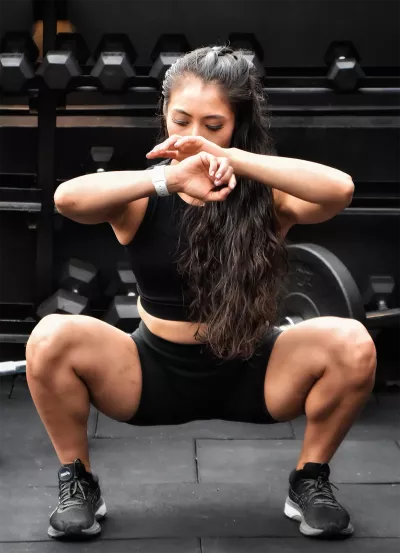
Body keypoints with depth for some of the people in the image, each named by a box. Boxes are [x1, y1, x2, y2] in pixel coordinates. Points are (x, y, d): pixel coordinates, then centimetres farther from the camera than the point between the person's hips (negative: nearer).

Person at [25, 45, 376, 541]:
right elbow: (68, 198, -33)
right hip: (156, 374, 0)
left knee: (351, 344, -27)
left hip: (248, 374, 0)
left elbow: (339, 189, -35)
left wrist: (229, 157, -42)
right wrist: (170, 179, -46)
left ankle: (310, 482, -1)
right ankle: (77, 482, -2)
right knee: (51, 340, -26)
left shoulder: (267, 193, -13)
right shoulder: (141, 196, -11)